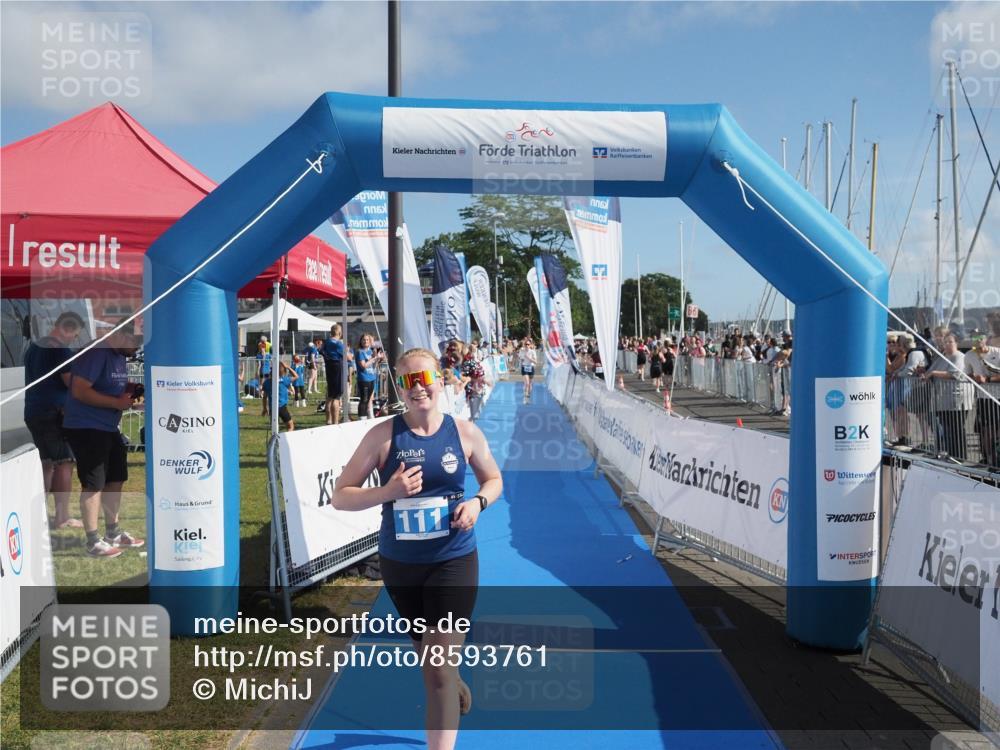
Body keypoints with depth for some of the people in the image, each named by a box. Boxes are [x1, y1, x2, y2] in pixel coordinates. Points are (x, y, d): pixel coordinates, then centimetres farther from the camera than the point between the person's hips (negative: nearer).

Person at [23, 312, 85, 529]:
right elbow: (71, 382, -16)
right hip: (54, 413, -9)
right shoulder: (61, 350, -13)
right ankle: (62, 517, -3)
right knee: (64, 462, -3)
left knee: (47, 462, 16)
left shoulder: (33, 347, 14)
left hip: (32, 412, 9)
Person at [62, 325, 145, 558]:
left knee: (115, 479, 16)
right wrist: (117, 402, -23)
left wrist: (129, 390, 1)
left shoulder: (119, 355, 10)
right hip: (86, 428, -10)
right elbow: (80, 391, -25)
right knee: (93, 484, -4)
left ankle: (113, 533, 30)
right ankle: (93, 542, 5)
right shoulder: (96, 353, -20)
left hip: (109, 428, 10)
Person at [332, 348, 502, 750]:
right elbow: (340, 497, -8)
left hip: (453, 561, -2)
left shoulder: (464, 432, -7)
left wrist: (477, 502, -13)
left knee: (438, 669, -6)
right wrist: (389, 492, -25)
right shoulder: (383, 435, -10)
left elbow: (493, 479, 9)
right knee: (426, 653, 24)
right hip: (399, 564, 2)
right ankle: (456, 685, 58)